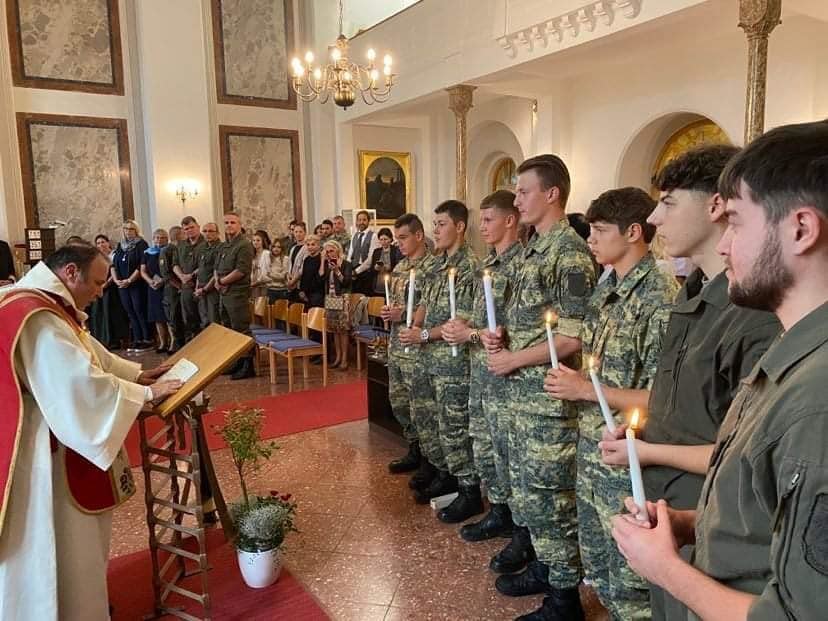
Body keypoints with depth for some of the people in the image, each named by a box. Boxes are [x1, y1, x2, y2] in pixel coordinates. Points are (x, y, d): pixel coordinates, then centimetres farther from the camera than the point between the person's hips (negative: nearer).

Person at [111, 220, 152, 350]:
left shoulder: (141, 244, -4)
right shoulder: (120, 246, 15)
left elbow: (142, 266, -12)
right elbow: (113, 265, 13)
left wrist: (129, 280, -15)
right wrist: (116, 280, -2)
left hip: (137, 284, -6)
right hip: (122, 285, 6)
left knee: (140, 311, -7)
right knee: (131, 313, 7)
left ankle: (147, 340, -2)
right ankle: (137, 340, 11)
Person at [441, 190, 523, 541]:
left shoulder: (520, 262, -15)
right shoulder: (488, 264, 14)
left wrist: (472, 334, -17)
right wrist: (462, 327, 2)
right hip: (480, 368, 9)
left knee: (506, 449, 2)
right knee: (483, 445, 16)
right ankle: (498, 512, 30)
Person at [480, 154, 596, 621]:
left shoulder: (571, 253, -17)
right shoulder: (537, 247, 11)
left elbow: (574, 338, -22)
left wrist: (512, 359, -15)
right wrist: (503, 333, 2)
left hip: (551, 393, -9)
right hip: (525, 388, 9)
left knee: (549, 492, 1)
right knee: (524, 475, 24)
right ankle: (526, 542, 46)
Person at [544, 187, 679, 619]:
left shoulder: (660, 298, -19)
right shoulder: (606, 289, 7)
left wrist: (585, 390, -19)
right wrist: (571, 380, 1)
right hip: (590, 447, 8)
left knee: (628, 583, 10)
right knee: (595, 564, 23)